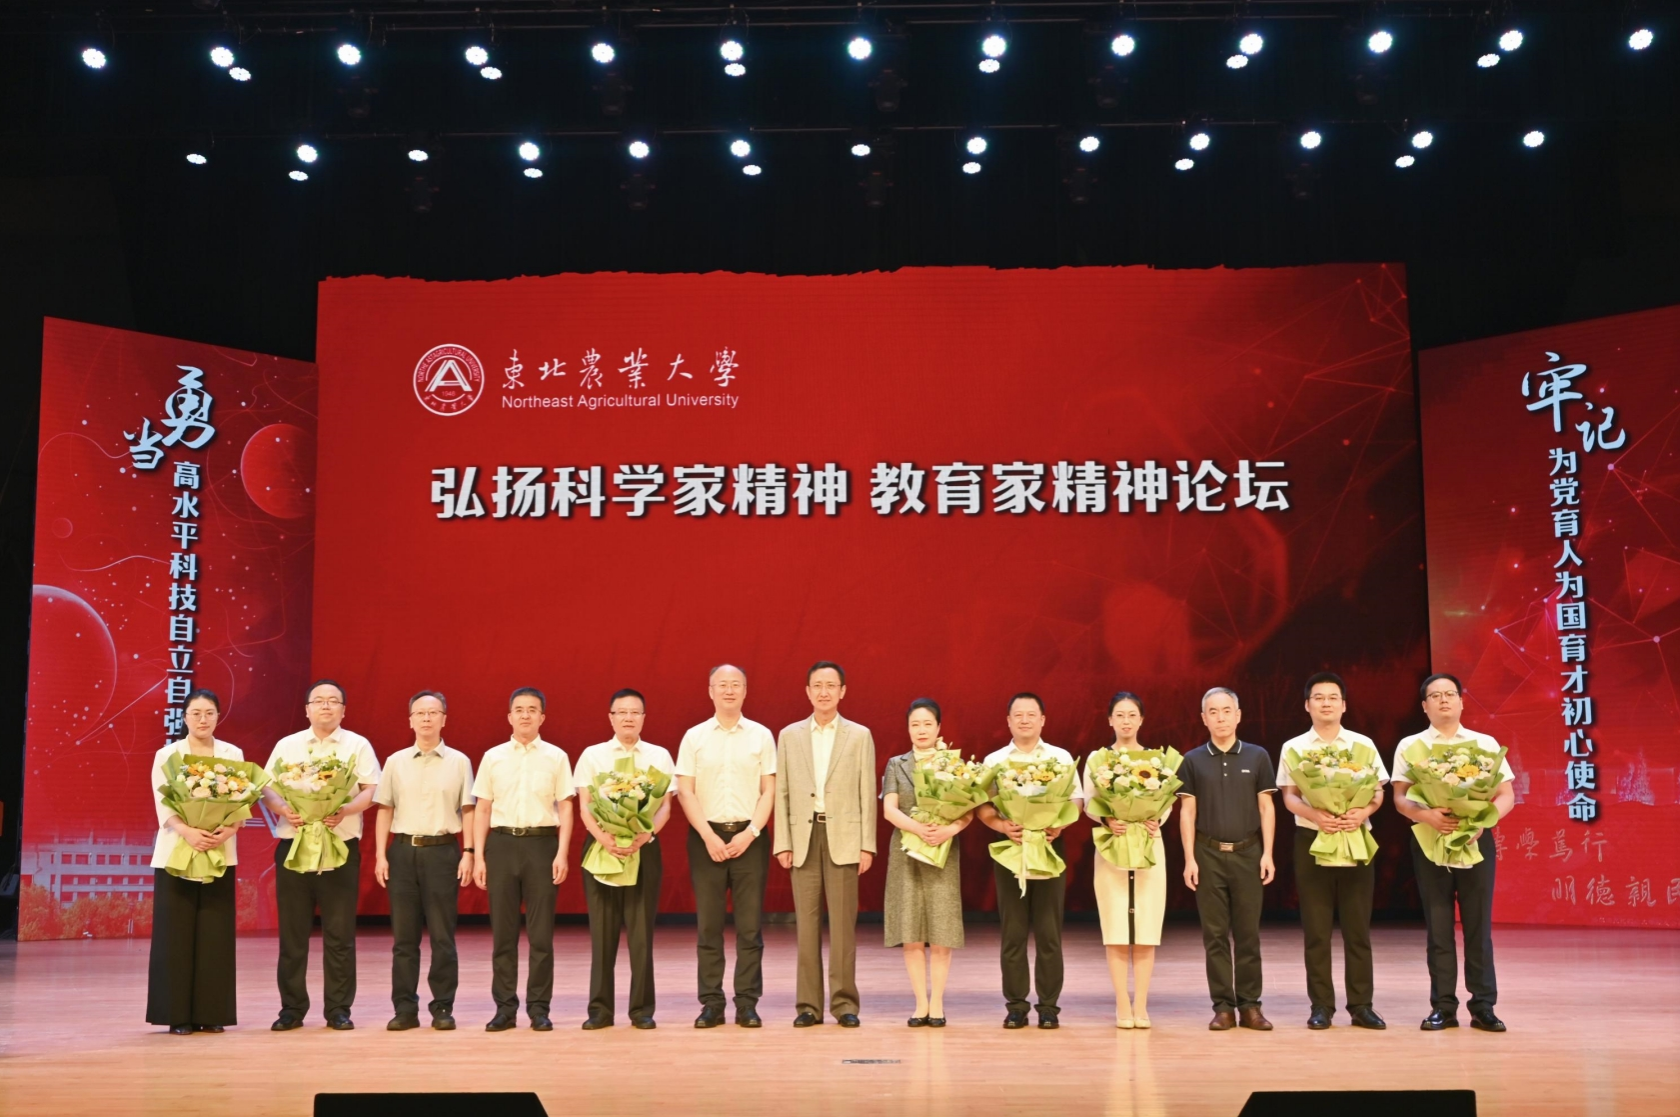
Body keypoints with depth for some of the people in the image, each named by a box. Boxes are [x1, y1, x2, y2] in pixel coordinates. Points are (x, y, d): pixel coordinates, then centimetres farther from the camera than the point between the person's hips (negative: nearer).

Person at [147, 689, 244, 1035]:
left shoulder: (233, 754, 7)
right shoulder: (167, 755, 3)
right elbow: (163, 805, -6)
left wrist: (227, 831, -19)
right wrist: (189, 832, -24)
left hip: (220, 854, 1)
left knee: (215, 935, 1)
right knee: (177, 934, -1)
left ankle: (212, 1013, 9)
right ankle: (178, 1015, 6)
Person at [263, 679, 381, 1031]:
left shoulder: (357, 745, 6)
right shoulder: (287, 746, 11)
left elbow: (371, 790, 0)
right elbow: (268, 788, 7)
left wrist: (345, 810, -18)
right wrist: (283, 809, -13)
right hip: (293, 845, 2)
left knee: (340, 934, 0)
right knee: (292, 932, 4)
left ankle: (339, 1009, 8)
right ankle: (292, 1008, 13)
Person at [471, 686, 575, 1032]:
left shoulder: (556, 757, 5)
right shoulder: (493, 757, 7)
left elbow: (565, 809, 4)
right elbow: (482, 810, 8)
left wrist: (562, 854, -6)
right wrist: (478, 857, 1)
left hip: (542, 843, -1)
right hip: (502, 844, 1)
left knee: (541, 932, 1)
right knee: (502, 931, 5)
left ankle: (539, 1008, 10)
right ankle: (505, 1008, 13)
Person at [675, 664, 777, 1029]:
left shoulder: (761, 736, 6)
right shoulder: (694, 737, 5)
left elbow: (769, 791, 3)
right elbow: (686, 792, 1)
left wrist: (749, 834, -9)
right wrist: (710, 837, -9)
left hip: (749, 837, 0)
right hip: (706, 837, 0)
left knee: (749, 926, 0)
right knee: (708, 926, 2)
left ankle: (747, 1004, 7)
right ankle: (711, 1003, 8)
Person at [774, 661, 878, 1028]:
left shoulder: (860, 736, 6)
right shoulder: (789, 736, 9)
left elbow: (867, 794, 3)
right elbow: (782, 793, 7)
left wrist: (867, 845, -3)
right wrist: (782, 843, 0)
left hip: (843, 837, -1)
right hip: (803, 837, 2)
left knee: (842, 922, -1)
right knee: (806, 922, 2)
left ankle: (844, 1003, 5)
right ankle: (808, 1004, 8)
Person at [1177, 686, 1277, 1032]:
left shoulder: (1257, 757, 5)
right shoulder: (1193, 761, 5)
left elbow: (1266, 808, 6)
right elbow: (1187, 812, 4)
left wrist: (1267, 854, -2)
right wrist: (1189, 858, -2)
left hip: (1248, 853, 0)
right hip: (1209, 854, 0)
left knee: (1248, 932, 3)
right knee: (1215, 934, 2)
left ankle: (1250, 1005, 10)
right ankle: (1223, 1006, 8)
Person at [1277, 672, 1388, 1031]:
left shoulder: (1363, 744, 7)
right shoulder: (1293, 748, 5)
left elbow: (1377, 793, 4)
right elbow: (1289, 797, -1)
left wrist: (1362, 812, -17)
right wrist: (1316, 816, -20)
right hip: (1311, 839, 0)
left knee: (1357, 925, 2)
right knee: (1316, 927, 2)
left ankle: (1361, 1005, 9)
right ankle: (1321, 1006, 8)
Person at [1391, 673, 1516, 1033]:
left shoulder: (1485, 744, 8)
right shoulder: (1410, 746, 6)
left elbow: (1507, 796, 4)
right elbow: (1400, 798, 0)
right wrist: (1426, 815, -20)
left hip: (1476, 839, 0)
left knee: (1479, 925, 2)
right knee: (1438, 927, 3)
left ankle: (1483, 1007, 9)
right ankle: (1443, 1007, 9)